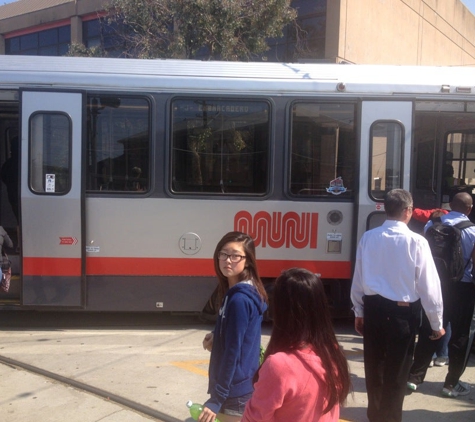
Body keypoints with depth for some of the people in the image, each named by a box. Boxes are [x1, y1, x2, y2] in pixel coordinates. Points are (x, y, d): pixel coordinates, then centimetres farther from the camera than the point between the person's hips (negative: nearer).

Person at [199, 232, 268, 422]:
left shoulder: (239, 299, -21)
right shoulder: (249, 292, 7)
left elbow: (233, 352, -21)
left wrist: (216, 399, -18)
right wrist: (216, 336, 0)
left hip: (235, 391, -9)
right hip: (243, 386, 9)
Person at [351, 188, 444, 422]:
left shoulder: (368, 238, -3)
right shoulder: (416, 242, -15)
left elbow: (358, 278, 5)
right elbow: (428, 285, -11)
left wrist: (358, 311, 18)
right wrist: (436, 322, 2)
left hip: (373, 308, 4)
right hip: (403, 312, -4)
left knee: (374, 367, 20)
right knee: (396, 372, 10)